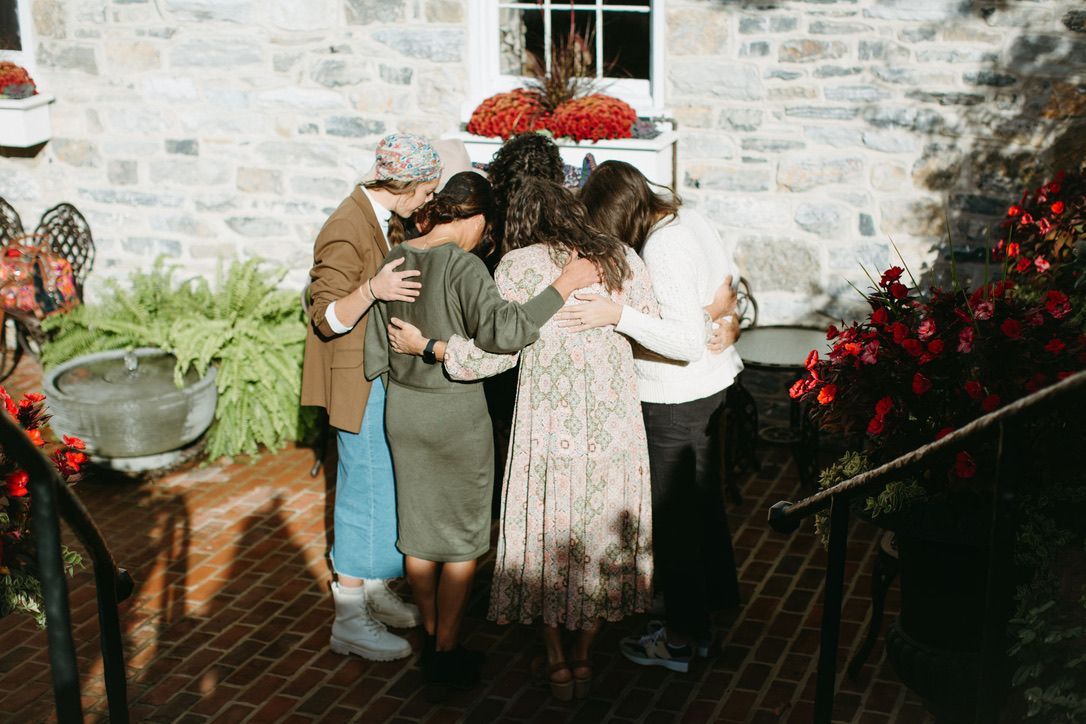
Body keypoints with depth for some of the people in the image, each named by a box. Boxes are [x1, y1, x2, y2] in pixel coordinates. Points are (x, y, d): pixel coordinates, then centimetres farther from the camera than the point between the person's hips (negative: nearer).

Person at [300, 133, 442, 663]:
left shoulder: (388, 223, 9)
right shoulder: (345, 231, -20)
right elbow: (328, 319, -24)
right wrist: (373, 290, -39)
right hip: (360, 383, -10)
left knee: (384, 485, 17)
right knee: (367, 490, -4)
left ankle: (374, 589, 31)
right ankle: (350, 620, 5)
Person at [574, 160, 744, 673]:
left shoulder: (661, 249, -27)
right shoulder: (689, 218, 2)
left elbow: (684, 340, -31)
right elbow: (728, 275, 18)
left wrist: (618, 316, -37)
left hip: (675, 399, -10)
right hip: (713, 382, 10)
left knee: (673, 516, 3)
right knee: (704, 501, 22)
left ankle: (682, 638, 17)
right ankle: (707, 612, 40)